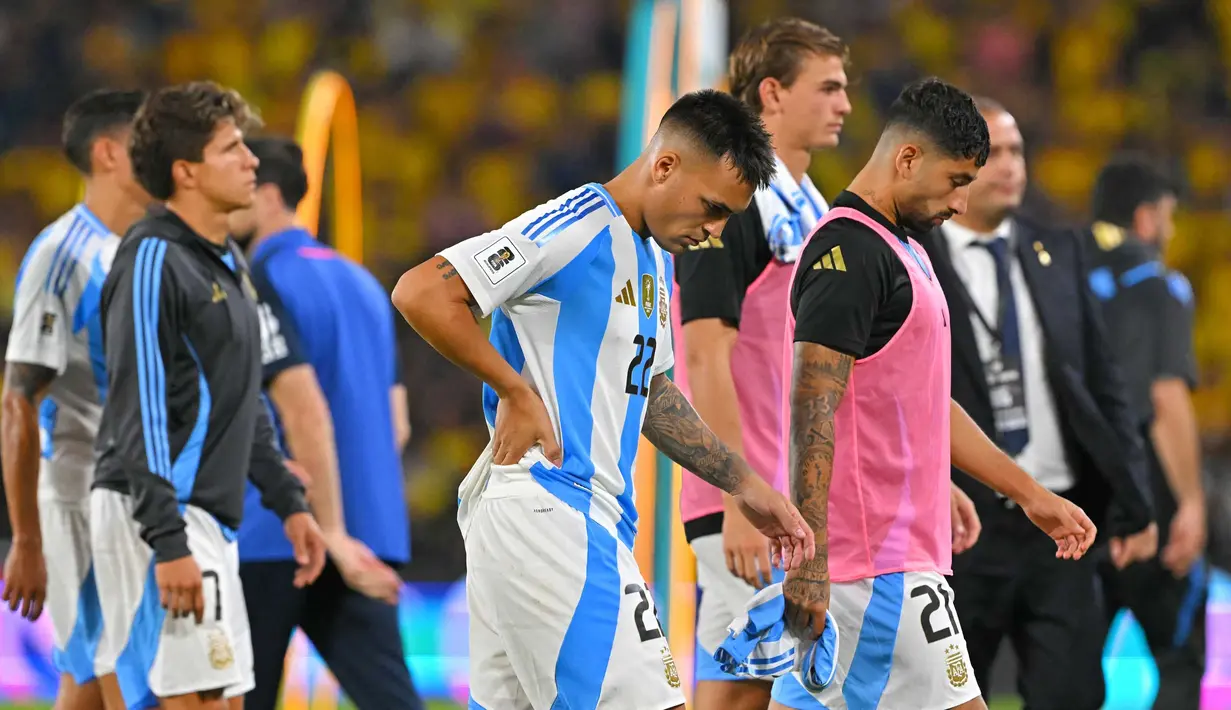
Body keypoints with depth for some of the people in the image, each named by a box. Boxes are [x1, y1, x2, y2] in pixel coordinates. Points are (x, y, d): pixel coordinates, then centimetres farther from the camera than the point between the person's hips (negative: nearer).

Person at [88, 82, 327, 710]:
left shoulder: (227, 261, 16)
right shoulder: (152, 260, -13)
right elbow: (140, 410, -19)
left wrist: (287, 501, 21)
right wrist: (167, 541, -24)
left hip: (208, 516, 10)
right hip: (156, 517, -10)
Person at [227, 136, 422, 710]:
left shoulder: (261, 286, -9)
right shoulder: (359, 281, 15)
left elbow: (305, 412, -19)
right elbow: (392, 419, 18)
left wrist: (334, 534, -21)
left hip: (275, 540, -6)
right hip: (370, 536, 6)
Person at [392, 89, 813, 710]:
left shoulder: (652, 259, 19)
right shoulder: (577, 227, -12)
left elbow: (649, 393, 31)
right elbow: (420, 293, -18)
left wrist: (746, 488, 25)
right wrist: (517, 393, -14)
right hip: (549, 512, -10)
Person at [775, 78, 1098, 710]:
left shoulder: (903, 252, 20)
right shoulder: (850, 250, -13)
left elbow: (929, 406, 28)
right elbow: (813, 408, -20)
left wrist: (1030, 494, 29)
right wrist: (809, 557, -25)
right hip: (881, 561, -10)